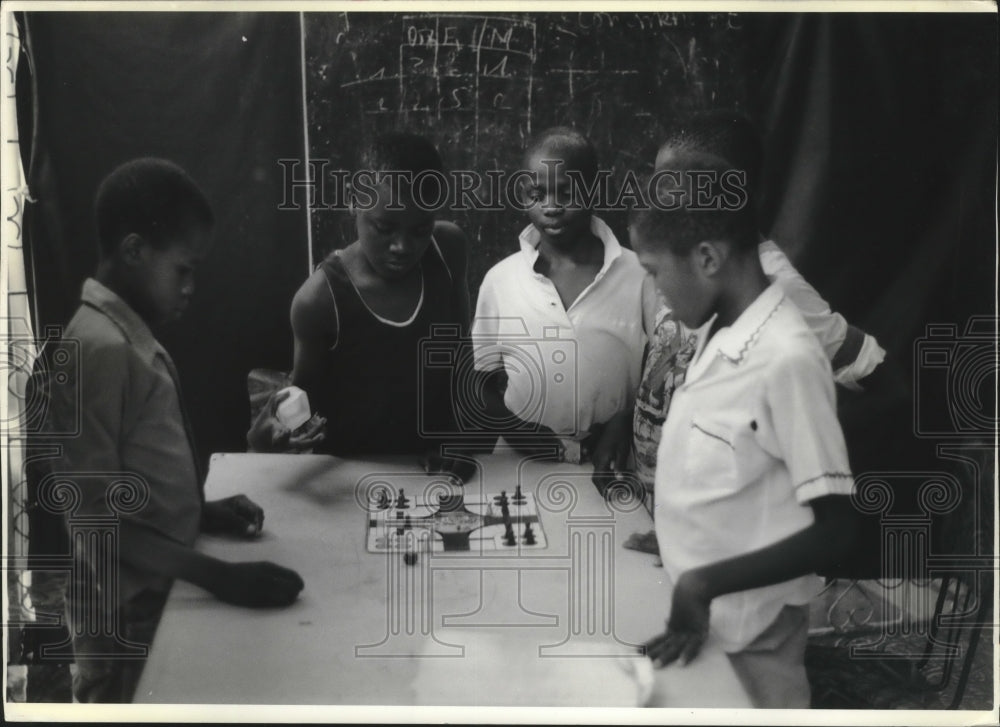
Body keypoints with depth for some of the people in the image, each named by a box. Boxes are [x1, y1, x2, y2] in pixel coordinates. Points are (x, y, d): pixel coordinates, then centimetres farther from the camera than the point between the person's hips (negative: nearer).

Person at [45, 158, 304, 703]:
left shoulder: (128, 334, 6)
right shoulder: (100, 348, -23)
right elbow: (92, 515, -25)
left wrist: (202, 512, 4)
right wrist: (219, 576, -27)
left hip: (156, 595, 9)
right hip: (126, 612, -9)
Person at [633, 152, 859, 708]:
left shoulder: (787, 359, -25)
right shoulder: (718, 334, -1)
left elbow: (836, 530, -22)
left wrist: (706, 583, -25)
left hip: (744, 637, -7)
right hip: (694, 613, 7)